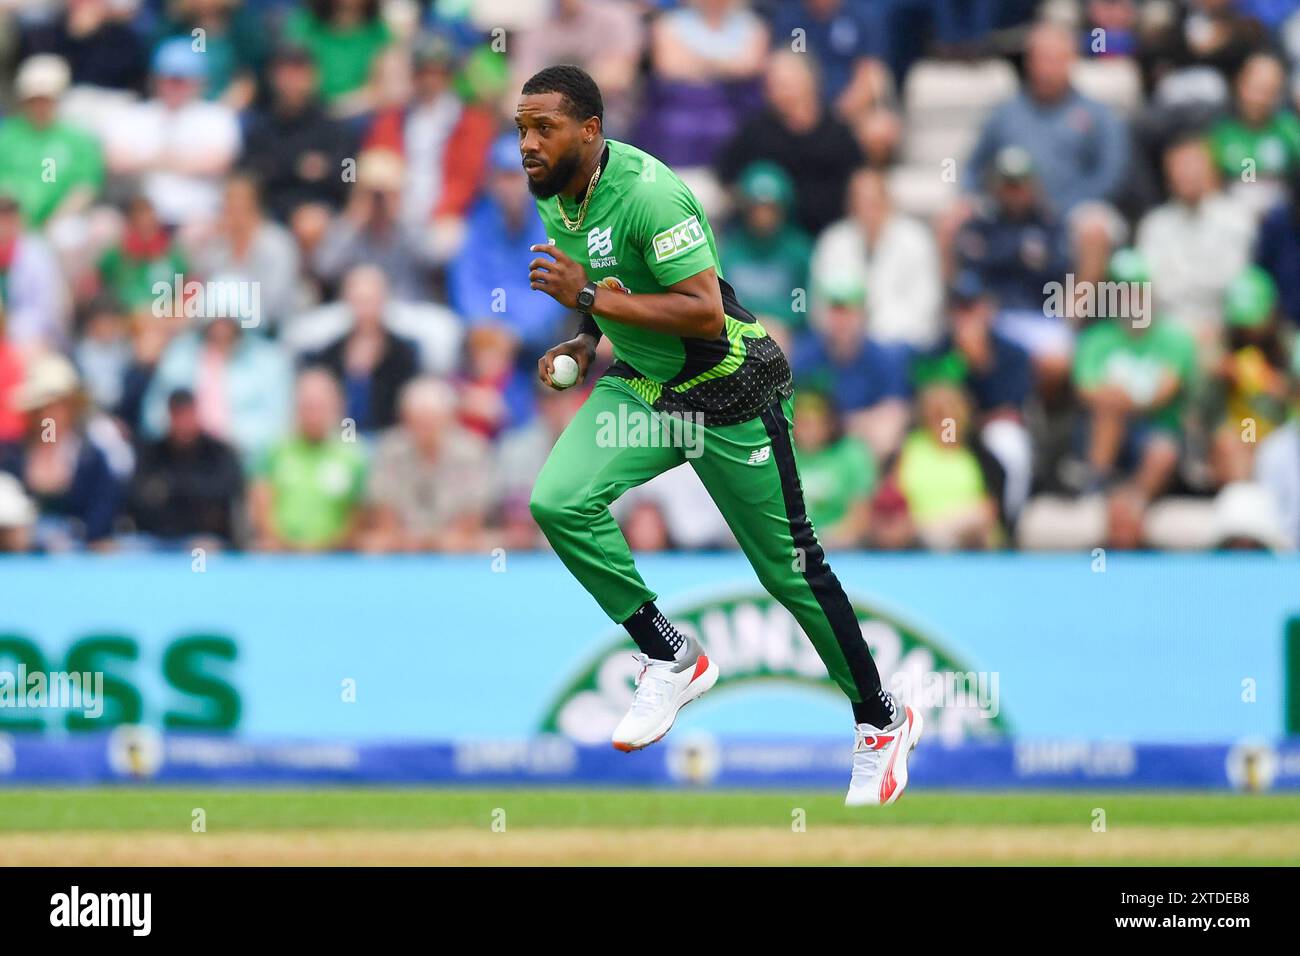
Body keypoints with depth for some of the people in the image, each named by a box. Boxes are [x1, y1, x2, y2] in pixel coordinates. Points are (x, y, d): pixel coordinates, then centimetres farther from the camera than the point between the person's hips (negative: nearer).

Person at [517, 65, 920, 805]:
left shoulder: (647, 192, -26)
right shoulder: (556, 199, -1)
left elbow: (705, 312, -32)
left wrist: (590, 298, -31)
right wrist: (584, 342, 1)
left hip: (729, 392, -7)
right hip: (641, 384, 7)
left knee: (791, 568, 2)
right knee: (559, 502, -18)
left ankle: (883, 722, 21)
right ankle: (672, 659, -4)